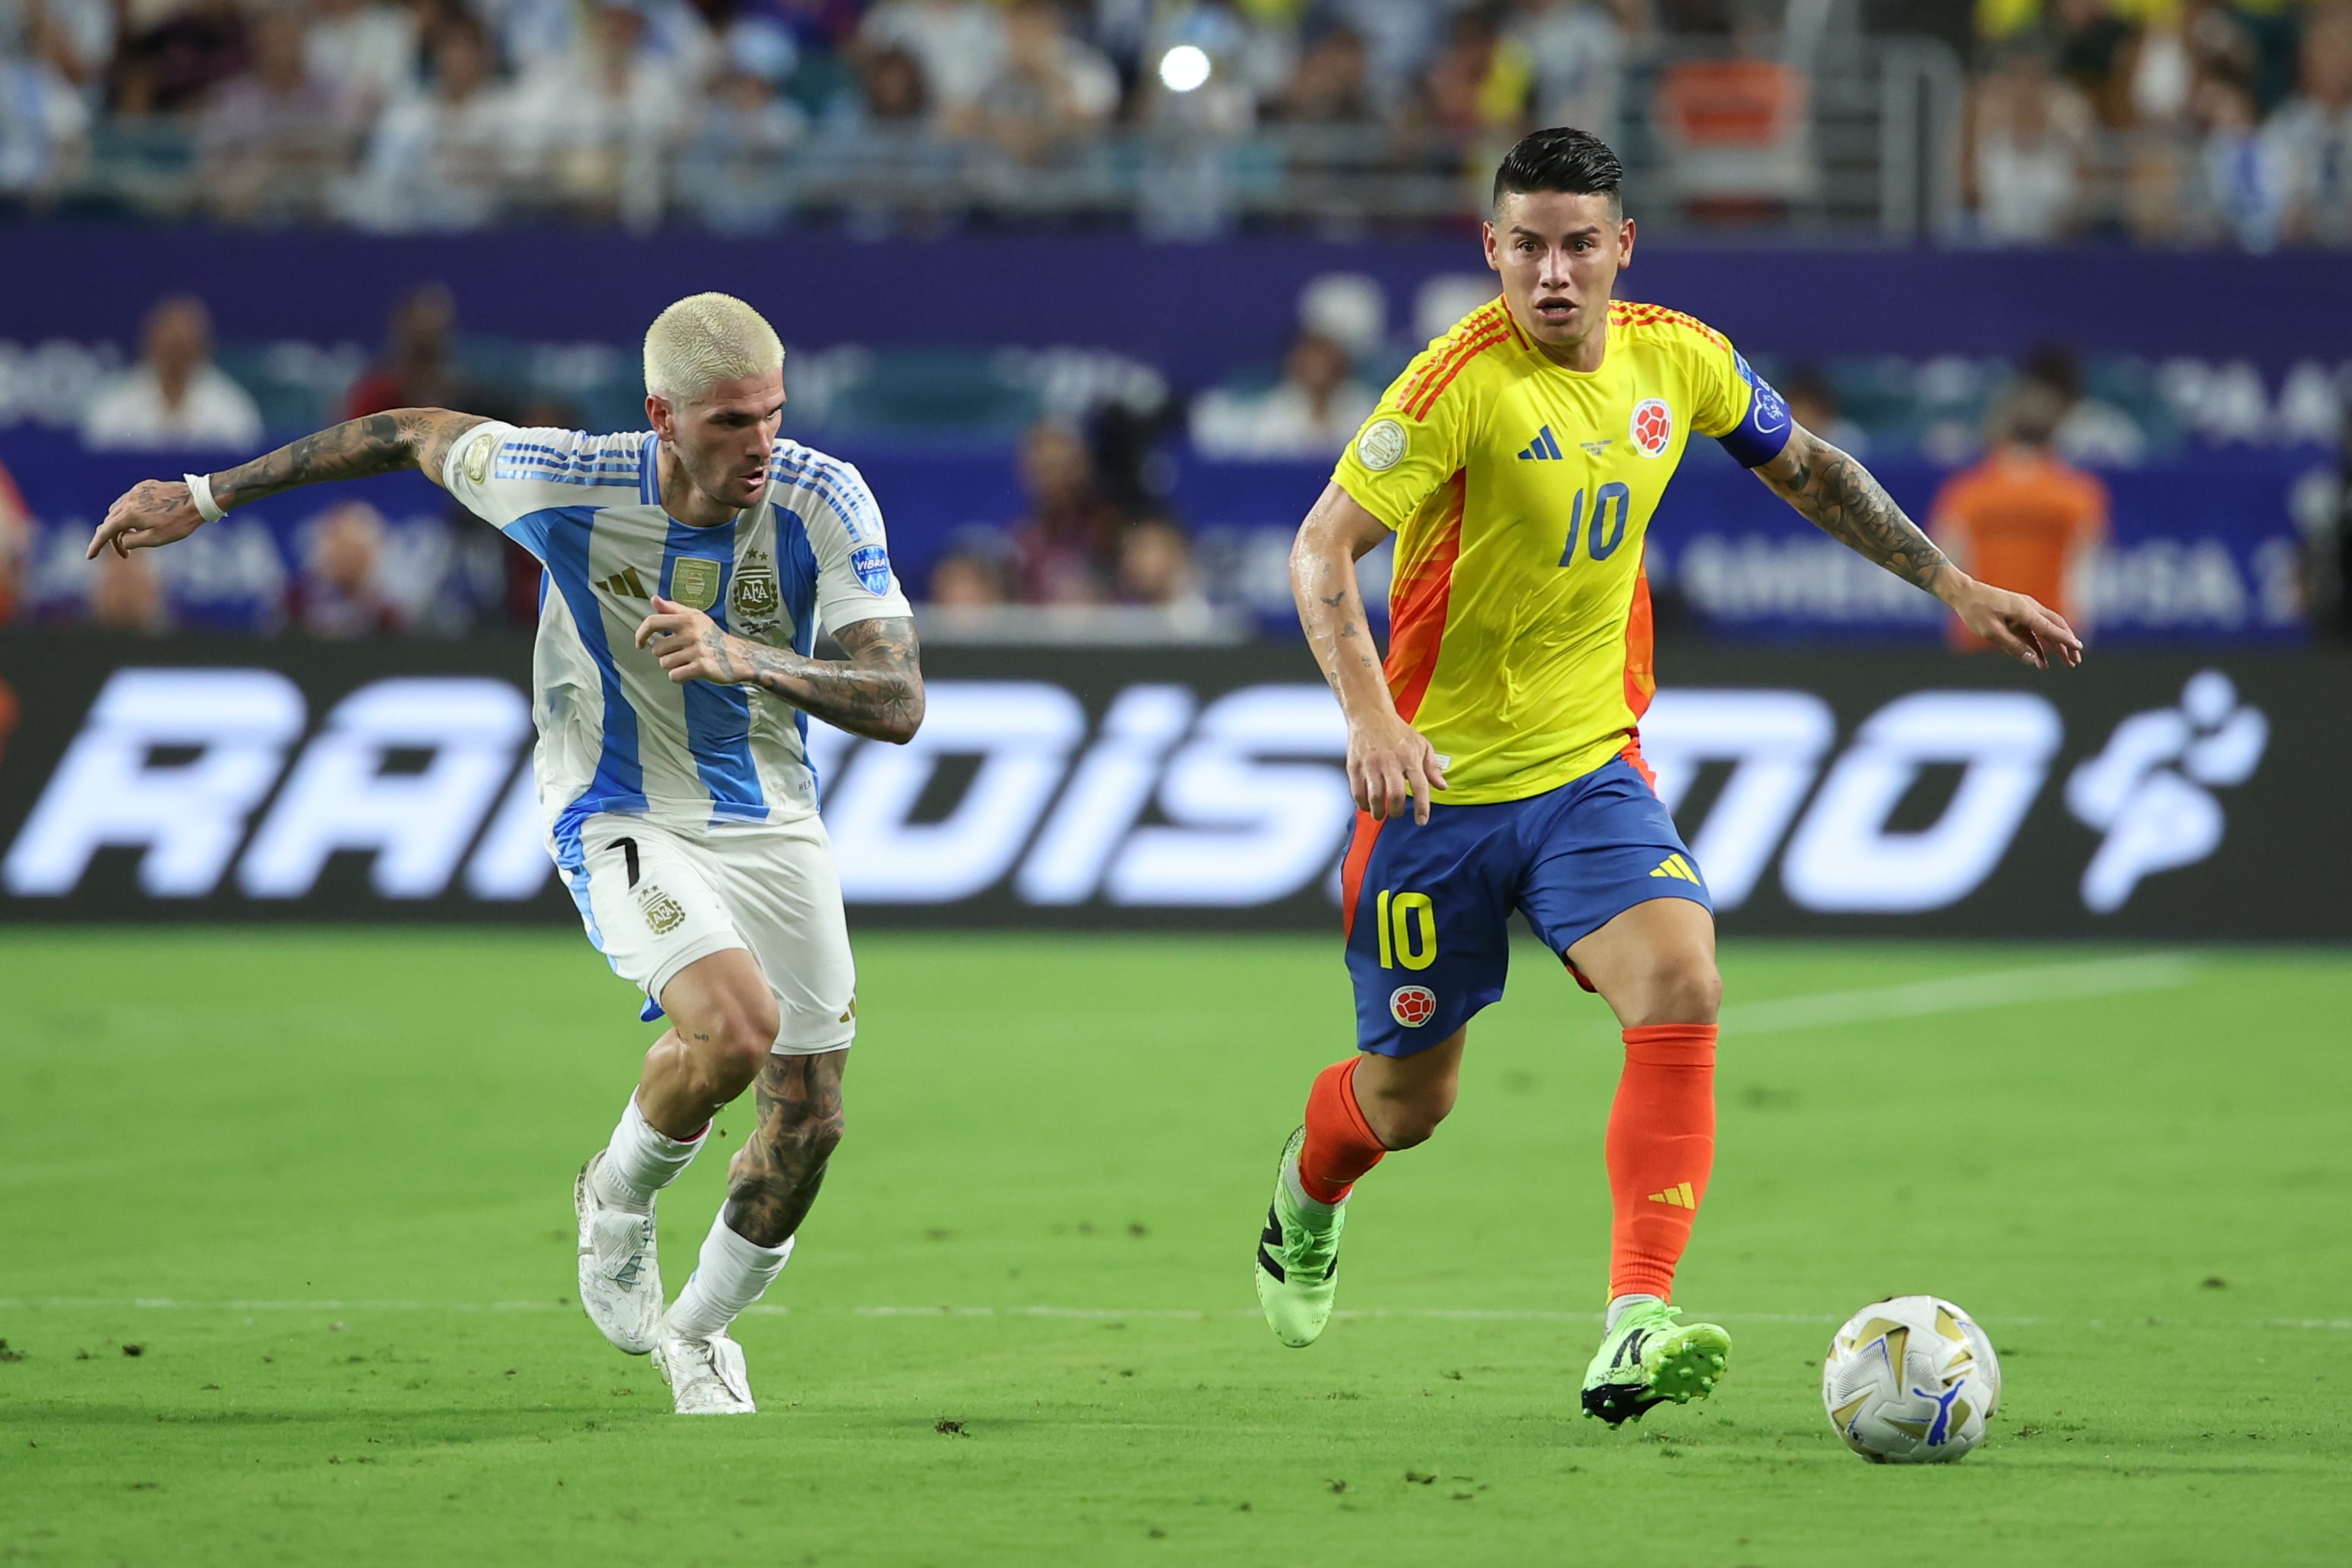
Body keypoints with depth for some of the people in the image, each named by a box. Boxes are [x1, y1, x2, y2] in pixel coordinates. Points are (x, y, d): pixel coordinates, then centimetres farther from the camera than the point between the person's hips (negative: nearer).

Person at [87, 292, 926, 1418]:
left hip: (772, 820, 3)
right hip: (619, 819, -3)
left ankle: (699, 1330, 35)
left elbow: (899, 705, -23)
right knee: (735, 1030, -29)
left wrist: (748, 659, -41)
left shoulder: (823, 500, -19)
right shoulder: (564, 482, -23)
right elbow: (410, 435, -3)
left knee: (808, 1121, 5)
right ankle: (618, 1199, 4)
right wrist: (205, 497, 4)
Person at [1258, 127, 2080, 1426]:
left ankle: (1633, 1333, -28)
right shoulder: (1465, 379, -18)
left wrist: (1953, 585, 18)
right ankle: (1306, 1196, 47)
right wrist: (1371, 715, -35)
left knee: (1681, 989, -24)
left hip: (1590, 768, 3)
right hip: (1440, 781, -3)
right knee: (1407, 1098, 8)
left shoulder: (1676, 360, -1)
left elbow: (1806, 469, 18)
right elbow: (1322, 548, -21)